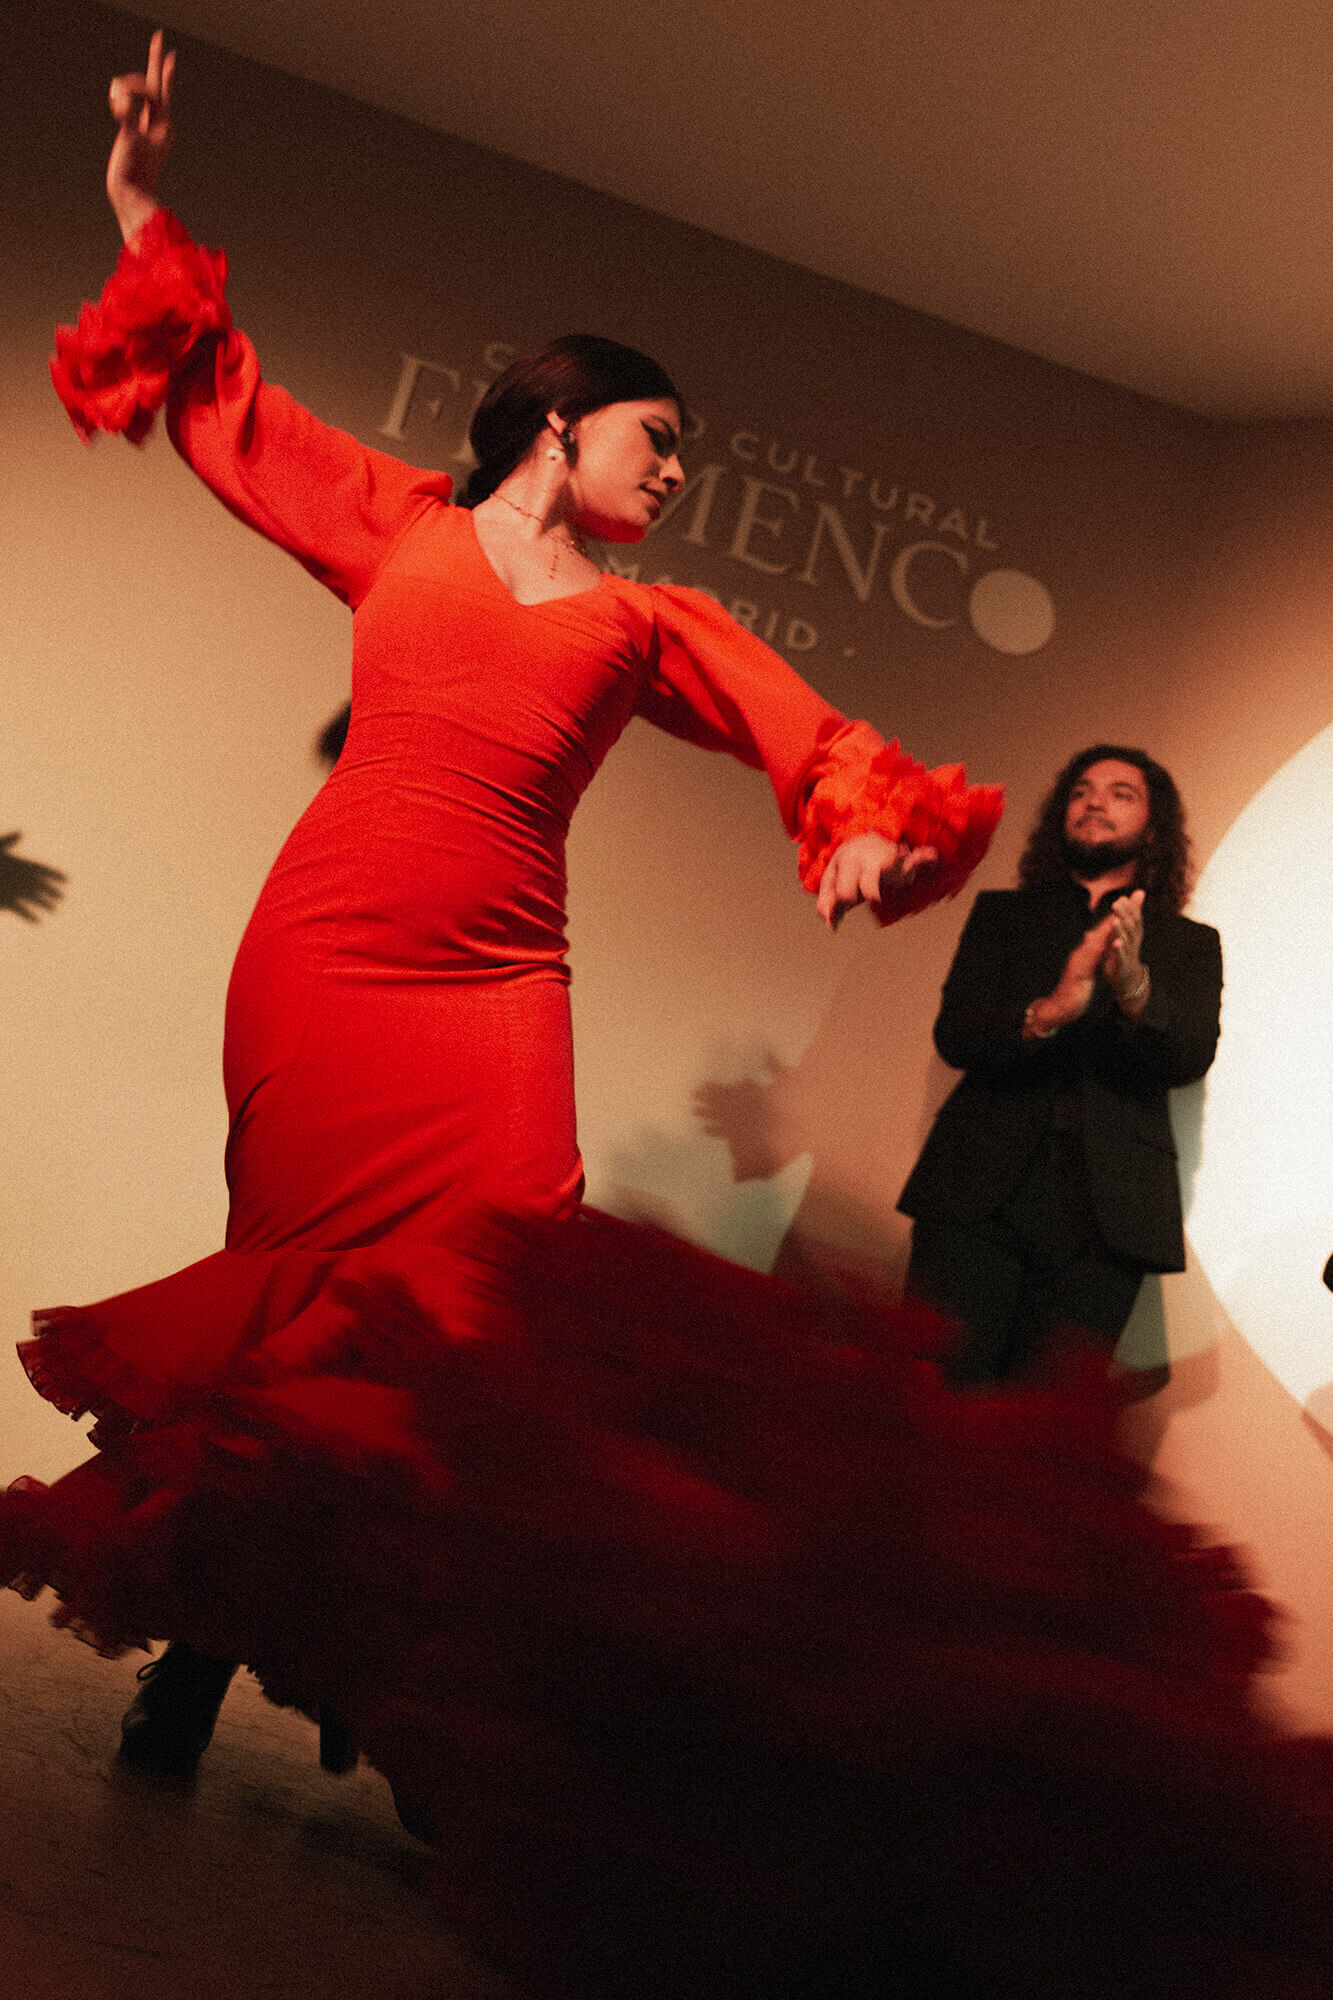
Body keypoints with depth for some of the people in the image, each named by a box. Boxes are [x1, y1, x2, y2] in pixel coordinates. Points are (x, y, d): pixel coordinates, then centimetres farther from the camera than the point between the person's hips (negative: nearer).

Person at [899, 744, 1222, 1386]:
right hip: (980, 1196, 0)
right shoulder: (1002, 914, 18)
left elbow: (1191, 1056, -1)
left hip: (1104, 1217, 0)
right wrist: (1047, 1013, -17)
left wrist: (1134, 988, -22)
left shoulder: (1189, 945, 18)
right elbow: (954, 1034, 3)